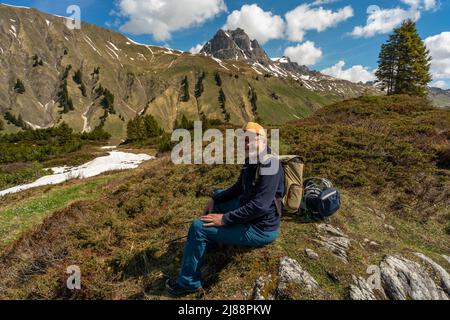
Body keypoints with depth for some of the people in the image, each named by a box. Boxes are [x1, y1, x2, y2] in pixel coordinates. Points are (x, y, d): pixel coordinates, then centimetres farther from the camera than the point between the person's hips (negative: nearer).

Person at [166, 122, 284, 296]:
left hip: (260, 229, -10)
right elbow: (239, 188, 16)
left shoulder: (269, 165, -25)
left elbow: (259, 206, -33)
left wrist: (224, 219, -26)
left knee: (198, 228, -12)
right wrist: (215, 200, 8)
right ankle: (213, 240, 43)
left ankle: (188, 282, 9)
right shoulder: (251, 161, 4)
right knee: (218, 196, 27)